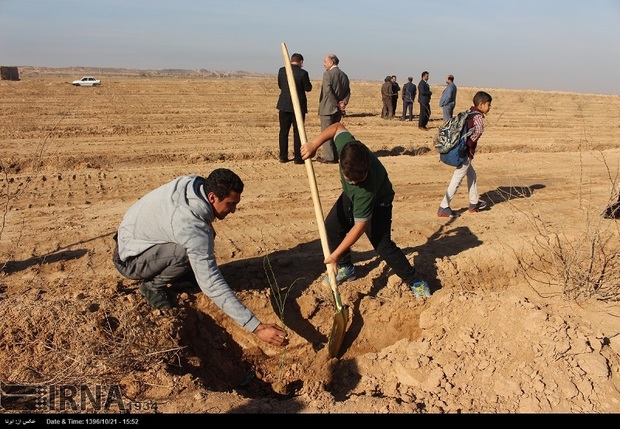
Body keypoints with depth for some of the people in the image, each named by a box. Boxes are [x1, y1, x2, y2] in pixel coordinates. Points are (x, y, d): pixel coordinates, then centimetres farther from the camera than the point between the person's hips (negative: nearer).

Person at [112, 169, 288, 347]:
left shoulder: (194, 183, -15)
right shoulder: (192, 226, -37)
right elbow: (212, 284, -39)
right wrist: (257, 327, -40)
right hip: (129, 259, -8)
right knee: (189, 253, -32)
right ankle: (153, 285, -7)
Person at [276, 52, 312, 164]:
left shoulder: (282, 70, -1)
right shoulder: (302, 73, -12)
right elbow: (308, 88, -3)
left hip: (284, 106, 3)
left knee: (283, 131, 11)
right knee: (298, 132, 4)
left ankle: (283, 156, 13)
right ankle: (298, 157, 6)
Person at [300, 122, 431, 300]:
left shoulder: (366, 190, -45)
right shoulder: (347, 146, -35)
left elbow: (360, 226, -39)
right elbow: (338, 127, -13)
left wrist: (335, 255, -35)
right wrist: (314, 144, -25)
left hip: (377, 203, -7)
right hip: (351, 196, 7)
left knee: (383, 245, -15)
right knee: (331, 226, 2)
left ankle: (415, 282, 2)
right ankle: (346, 268, 22)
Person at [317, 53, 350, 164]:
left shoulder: (327, 74, -11)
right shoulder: (344, 75, 11)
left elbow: (328, 91, -20)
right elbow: (348, 92, 7)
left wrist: (337, 104, -15)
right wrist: (344, 102, -5)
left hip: (327, 108, -7)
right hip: (338, 110, 7)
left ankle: (328, 157, 0)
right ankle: (335, 156, 18)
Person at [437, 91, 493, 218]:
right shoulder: (478, 116, -12)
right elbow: (479, 130, -29)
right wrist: (469, 144, -16)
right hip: (466, 152, -9)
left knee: (471, 174, 22)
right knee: (457, 179, -4)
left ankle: (474, 203, 32)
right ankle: (443, 208, -2)